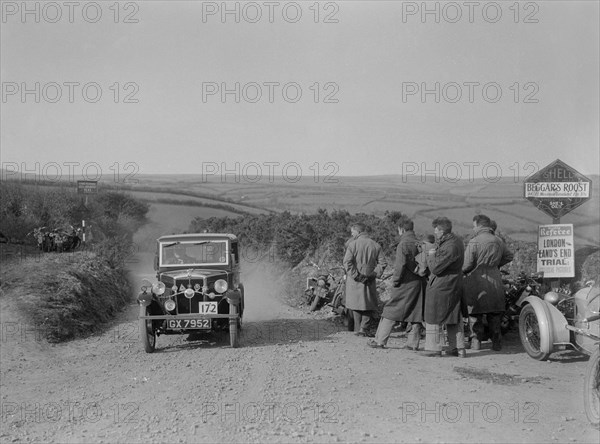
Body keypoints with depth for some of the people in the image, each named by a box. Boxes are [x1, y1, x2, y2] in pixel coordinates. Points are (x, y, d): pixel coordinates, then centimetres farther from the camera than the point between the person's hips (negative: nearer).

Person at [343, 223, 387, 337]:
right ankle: (363, 327, 1)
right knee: (369, 305, 14)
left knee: (356, 304, 12)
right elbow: (383, 263, 0)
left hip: (354, 280, -2)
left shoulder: (353, 244, -7)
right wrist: (375, 274, -1)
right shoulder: (375, 245, 4)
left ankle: (358, 329, 13)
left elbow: (347, 262, -16)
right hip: (370, 280, 2)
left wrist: (356, 275, -12)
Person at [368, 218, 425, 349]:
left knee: (390, 311, 3)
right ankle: (413, 343, 11)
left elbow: (400, 265, -17)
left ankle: (380, 341, 7)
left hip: (405, 284, -5)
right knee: (416, 312, 10)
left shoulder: (403, 244, -11)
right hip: (419, 283, 6)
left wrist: (395, 281, -8)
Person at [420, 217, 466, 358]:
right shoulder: (456, 240, 6)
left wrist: (431, 256, -7)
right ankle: (458, 348, 18)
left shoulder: (449, 248, -26)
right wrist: (434, 254, -4)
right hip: (454, 286, 10)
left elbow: (435, 268, -23)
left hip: (440, 287, -10)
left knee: (433, 317, 4)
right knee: (454, 318, 14)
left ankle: (433, 348, 10)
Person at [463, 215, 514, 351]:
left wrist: (459, 272, 5)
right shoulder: (499, 241, 8)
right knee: (495, 314, 11)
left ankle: (476, 341, 4)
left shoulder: (474, 242, -11)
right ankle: (497, 342, 12)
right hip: (495, 281, 5)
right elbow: (509, 256, 22)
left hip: (476, 280, -5)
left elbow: (467, 264, -14)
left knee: (475, 314, 5)